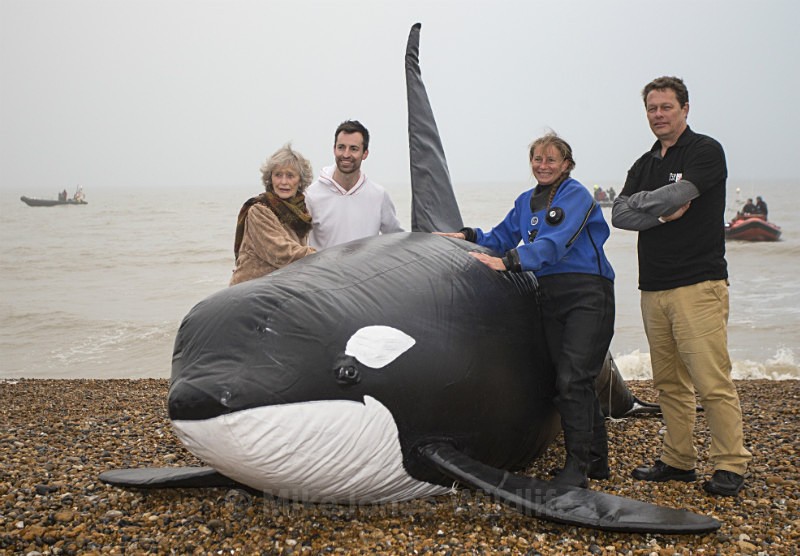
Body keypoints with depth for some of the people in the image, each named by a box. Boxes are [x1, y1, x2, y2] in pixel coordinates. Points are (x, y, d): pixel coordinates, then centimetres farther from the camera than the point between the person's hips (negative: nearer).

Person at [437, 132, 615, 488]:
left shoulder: (576, 195, -7)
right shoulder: (527, 202, 16)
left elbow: (555, 242, -21)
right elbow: (501, 238, 21)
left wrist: (509, 261, -29)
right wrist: (468, 236, 5)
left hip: (587, 293, -7)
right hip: (550, 296, 7)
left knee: (573, 379, -13)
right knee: (569, 381, 7)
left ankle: (578, 465, -5)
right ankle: (596, 460, 19)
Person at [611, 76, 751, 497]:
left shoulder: (706, 151, -1)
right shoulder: (644, 165, 20)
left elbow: (676, 195, -16)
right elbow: (619, 215, 6)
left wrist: (641, 201, 1)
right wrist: (664, 213, -7)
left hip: (699, 285, -7)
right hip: (653, 288, 7)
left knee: (712, 382, -8)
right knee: (669, 383, 9)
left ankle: (730, 465, 1)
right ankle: (677, 461, 17)